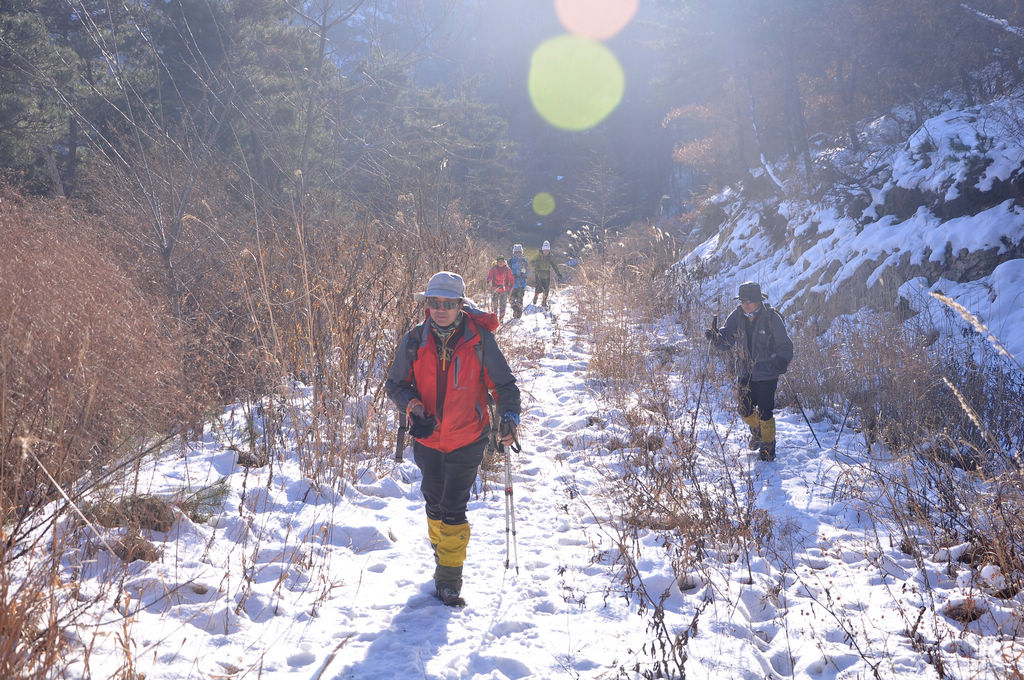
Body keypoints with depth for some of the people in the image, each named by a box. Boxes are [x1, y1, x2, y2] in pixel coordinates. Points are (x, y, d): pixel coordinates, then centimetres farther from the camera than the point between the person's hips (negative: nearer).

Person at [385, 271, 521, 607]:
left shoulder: (479, 340, -13)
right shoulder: (414, 341, -8)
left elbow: (503, 383, -3)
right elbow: (395, 384, 3)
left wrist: (509, 416, -19)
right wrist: (412, 404, -15)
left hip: (466, 440, -3)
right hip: (428, 438, 3)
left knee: (453, 509, -7)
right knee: (435, 504, 19)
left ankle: (449, 579, 6)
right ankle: (441, 550, 44)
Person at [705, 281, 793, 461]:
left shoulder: (771, 317, -15)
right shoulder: (738, 316, -4)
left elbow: (784, 344, -10)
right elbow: (727, 339, -6)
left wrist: (782, 360, -29)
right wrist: (716, 337, -28)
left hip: (767, 374, -4)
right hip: (745, 373, 4)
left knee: (764, 412, -3)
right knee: (745, 411, 10)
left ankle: (768, 446, 20)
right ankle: (756, 433, 42)